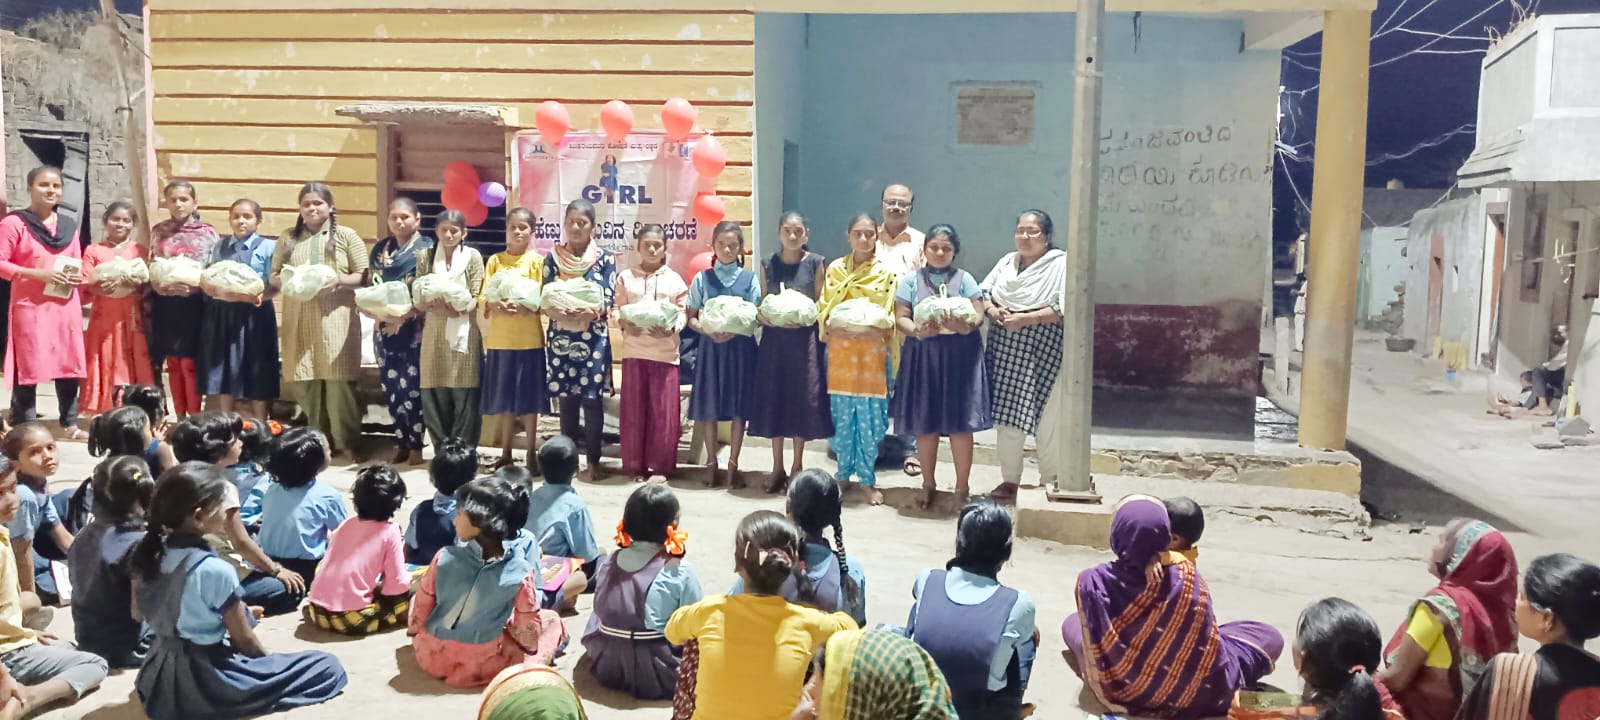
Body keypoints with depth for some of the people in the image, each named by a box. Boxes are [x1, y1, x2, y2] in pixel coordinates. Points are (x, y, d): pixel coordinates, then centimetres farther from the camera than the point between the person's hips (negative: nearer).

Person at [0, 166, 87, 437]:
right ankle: (25, 430, 4)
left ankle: (70, 424, 14)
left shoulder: (68, 227, 14)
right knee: (28, 367, -3)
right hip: (30, 306, -5)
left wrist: (78, 277, -1)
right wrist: (36, 274, -19)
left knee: (69, 365, 6)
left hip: (66, 306, 5)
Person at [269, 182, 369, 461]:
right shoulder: (287, 238, 15)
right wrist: (284, 280, -8)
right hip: (299, 320, 3)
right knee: (304, 382, 1)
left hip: (335, 319, -3)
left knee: (338, 381, -5)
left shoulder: (346, 236, 7)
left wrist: (339, 279, -15)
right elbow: (273, 277, 15)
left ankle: (345, 445, 2)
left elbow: (364, 277, 3)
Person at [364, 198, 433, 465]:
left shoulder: (427, 248, -1)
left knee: (412, 386, -5)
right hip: (384, 326, 5)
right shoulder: (380, 249, 14)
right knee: (391, 387, 7)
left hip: (414, 328, -5)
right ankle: (402, 442, 16)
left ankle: (415, 445, 4)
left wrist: (407, 311, -19)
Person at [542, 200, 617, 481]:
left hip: (593, 337, -2)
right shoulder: (553, 257, 6)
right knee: (566, 399, 6)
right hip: (560, 335, 2)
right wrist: (559, 312, -20)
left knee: (591, 399, -3)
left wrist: (589, 312, -26)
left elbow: (608, 299, -6)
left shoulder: (604, 258, 0)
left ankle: (593, 460, 6)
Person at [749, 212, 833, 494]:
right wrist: (765, 316, -13)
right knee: (774, 399, 3)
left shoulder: (816, 263, 0)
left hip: (804, 338, -2)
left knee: (802, 399, 1)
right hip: (775, 338, 2)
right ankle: (778, 468, 13)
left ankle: (797, 467, 15)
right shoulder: (768, 265, 7)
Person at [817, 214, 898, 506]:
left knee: (870, 416, -2)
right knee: (841, 414, 5)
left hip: (872, 350, -2)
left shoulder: (886, 274, 3)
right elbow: (823, 310, 7)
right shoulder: (835, 269, 8)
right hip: (840, 349, 2)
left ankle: (868, 479, 9)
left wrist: (870, 329, -17)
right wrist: (832, 325, -13)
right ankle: (843, 473, 20)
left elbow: (888, 319, 2)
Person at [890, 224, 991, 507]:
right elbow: (901, 318, 0)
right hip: (922, 355, 1)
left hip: (960, 354, 0)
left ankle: (962, 487, 11)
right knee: (925, 423, 4)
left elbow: (978, 313, -1)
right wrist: (918, 331, -21)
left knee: (961, 423, -1)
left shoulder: (964, 278, 6)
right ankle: (928, 485, 19)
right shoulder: (911, 279, 6)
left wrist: (963, 325, -23)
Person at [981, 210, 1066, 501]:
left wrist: (1025, 319, -20)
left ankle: (1051, 480, 16)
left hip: (1043, 353, -5)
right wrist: (992, 310, -8)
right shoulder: (1007, 261, 13)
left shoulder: (1061, 264, -6)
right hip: (1005, 350, 5)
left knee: (1047, 419, 1)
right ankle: (1010, 479, 18)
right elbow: (983, 292, 13)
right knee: (1007, 416, 7)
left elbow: (1064, 309, -15)